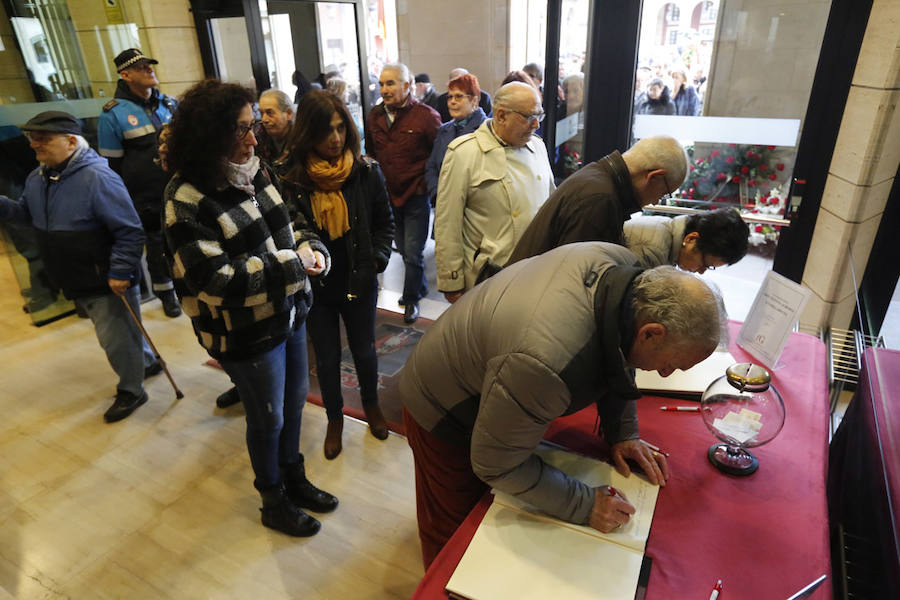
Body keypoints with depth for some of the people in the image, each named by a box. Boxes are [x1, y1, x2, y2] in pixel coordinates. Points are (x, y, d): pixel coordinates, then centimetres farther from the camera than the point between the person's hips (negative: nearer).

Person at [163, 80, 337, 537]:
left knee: (295, 400, 21)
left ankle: (294, 479, 47)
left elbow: (289, 222, 12)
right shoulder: (187, 200, -21)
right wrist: (291, 264, -23)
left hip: (290, 312, 7)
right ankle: (274, 502, 39)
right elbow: (217, 280, -25)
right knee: (268, 418, 12)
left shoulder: (256, 173, 0)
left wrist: (312, 248, -10)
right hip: (245, 333, -7)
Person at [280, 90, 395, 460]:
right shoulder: (290, 177, -12)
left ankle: (371, 406, 46)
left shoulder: (366, 171, -8)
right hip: (315, 286, 0)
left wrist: (377, 259, -7)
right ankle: (334, 419, 40)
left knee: (364, 350, 19)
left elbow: (384, 222, 3)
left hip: (359, 283, 1)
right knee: (326, 357, 15)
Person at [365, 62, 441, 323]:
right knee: (404, 249, 16)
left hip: (416, 196, -5)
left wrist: (425, 183, -9)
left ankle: (411, 298, 19)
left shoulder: (426, 116, -12)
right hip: (388, 194, 5)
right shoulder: (375, 115, 5)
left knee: (413, 252, 0)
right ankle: (420, 287, 36)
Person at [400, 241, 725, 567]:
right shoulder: (547, 365, -45)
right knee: (454, 529, 12)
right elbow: (496, 465, -28)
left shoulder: (622, 266, -21)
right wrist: (584, 506, -21)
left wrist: (622, 433, -1)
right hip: (442, 412, -7)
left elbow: (615, 359, 1)